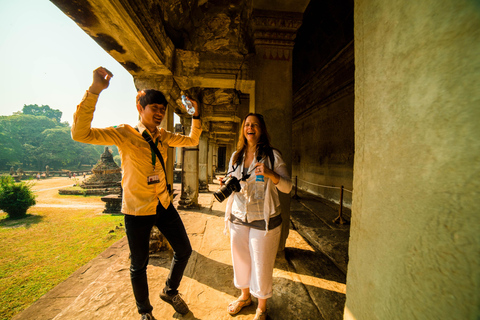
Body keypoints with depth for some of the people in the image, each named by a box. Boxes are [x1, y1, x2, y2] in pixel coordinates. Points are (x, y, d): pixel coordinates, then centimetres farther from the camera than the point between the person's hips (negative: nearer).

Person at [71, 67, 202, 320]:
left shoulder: (164, 137, 4)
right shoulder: (124, 134, -11)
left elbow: (192, 140, 13)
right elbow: (80, 134, -23)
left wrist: (196, 115, 1)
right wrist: (94, 91, -30)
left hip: (164, 205, 6)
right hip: (137, 211, -5)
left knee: (184, 250, 14)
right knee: (139, 265, 15)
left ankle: (170, 292, 43)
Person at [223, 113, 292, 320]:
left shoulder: (272, 155, -7)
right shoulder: (236, 156, 7)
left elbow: (287, 187, -9)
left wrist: (271, 174, -26)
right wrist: (226, 185, -6)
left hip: (264, 220, -4)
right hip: (238, 218, 5)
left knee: (261, 264, 9)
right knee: (240, 259, 19)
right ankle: (245, 296, 48)